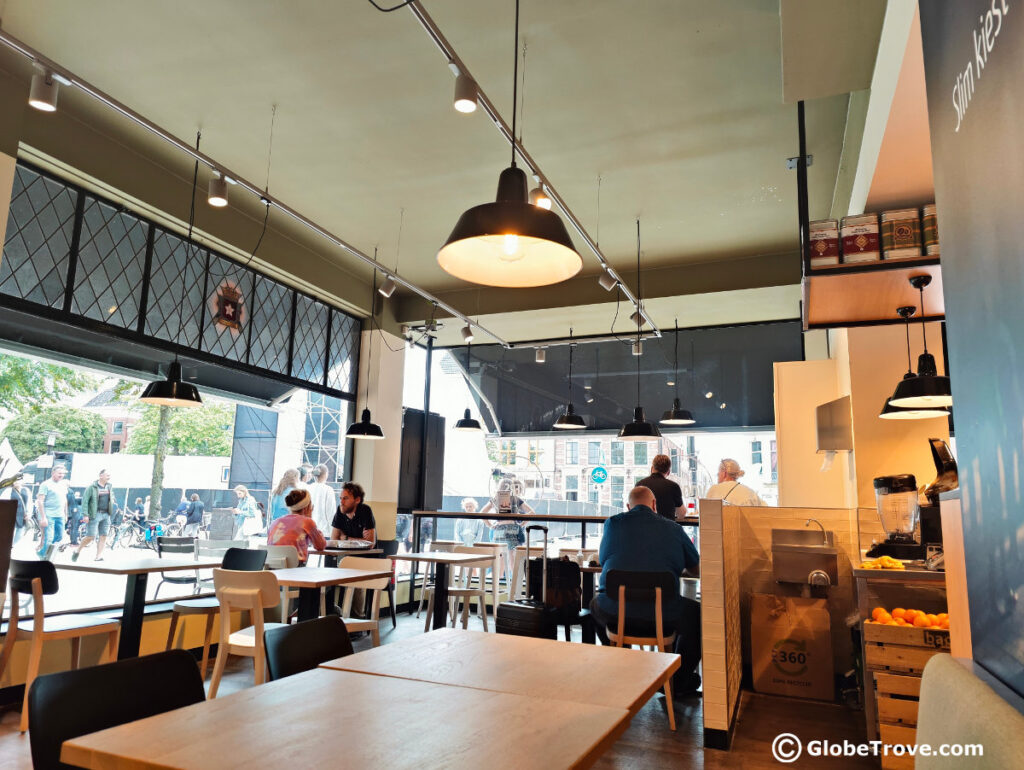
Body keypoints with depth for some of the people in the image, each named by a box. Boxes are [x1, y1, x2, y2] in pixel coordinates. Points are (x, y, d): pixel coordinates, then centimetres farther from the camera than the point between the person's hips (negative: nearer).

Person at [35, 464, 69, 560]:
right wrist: (43, 517, -18)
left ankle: (42, 551, 29)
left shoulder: (63, 484, 14)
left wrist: (65, 514, 20)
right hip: (49, 516, -7)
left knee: (59, 536, 11)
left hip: (60, 516, 7)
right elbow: (40, 501, -13)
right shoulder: (46, 484, -8)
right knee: (48, 538, -8)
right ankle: (43, 557, 7)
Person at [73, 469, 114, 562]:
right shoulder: (92, 487, -6)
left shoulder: (109, 487, 12)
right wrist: (85, 515, -15)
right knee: (90, 537, -5)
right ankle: (77, 551, 19)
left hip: (106, 515, 6)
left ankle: (99, 557, 5)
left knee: (103, 537, 2)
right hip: (94, 515, -6)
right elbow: (85, 501, -9)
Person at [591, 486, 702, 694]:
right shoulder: (673, 529, 7)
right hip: (660, 615, -1)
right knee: (698, 614, 27)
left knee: (595, 605, 36)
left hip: (614, 612, 2)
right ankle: (678, 681, 32)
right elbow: (696, 570, 19)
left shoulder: (613, 523, 8)